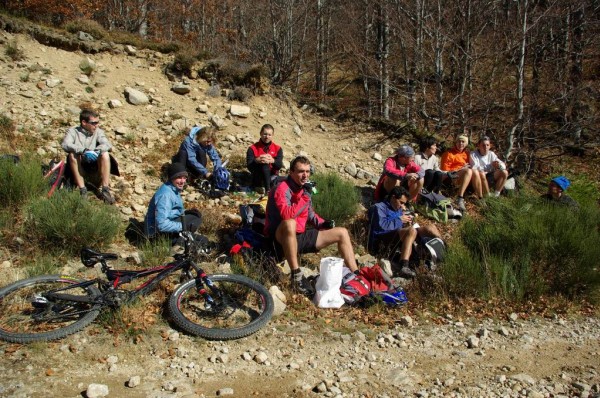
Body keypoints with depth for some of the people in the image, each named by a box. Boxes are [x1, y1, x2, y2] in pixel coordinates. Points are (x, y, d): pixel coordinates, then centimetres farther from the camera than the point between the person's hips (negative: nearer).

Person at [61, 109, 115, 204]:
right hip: (79, 167, -1)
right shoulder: (73, 131, 0)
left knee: (105, 154, -24)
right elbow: (65, 145, -20)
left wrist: (95, 151, -30)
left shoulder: (98, 132, 8)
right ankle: (82, 189, -28)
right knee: (72, 154, -29)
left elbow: (108, 145, -9)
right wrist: (84, 150, -35)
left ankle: (105, 190, -25)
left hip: (94, 166, 2)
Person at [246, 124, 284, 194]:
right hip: (258, 179, -2)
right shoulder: (253, 148, 0)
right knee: (264, 163, -29)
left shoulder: (278, 148, 6)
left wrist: (272, 160, -31)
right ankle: (267, 189, -30)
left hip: (272, 176, 2)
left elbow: (280, 165, -9)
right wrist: (257, 160, -33)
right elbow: (249, 166, -11)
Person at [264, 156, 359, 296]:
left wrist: (323, 223, -1)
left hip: (300, 237, 8)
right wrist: (305, 197, -32)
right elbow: (286, 215, -35)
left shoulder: (304, 188, 6)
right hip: (282, 239, -8)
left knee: (342, 232, 5)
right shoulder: (282, 189, -18)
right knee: (290, 223, -43)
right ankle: (296, 277, -37)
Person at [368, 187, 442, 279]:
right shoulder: (379, 207, 1)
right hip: (383, 241, -8)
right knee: (412, 231, -35)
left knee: (430, 227, 1)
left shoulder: (398, 209, 25)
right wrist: (400, 220, -8)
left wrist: (408, 221, 7)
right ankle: (403, 267, -48)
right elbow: (381, 225, -17)